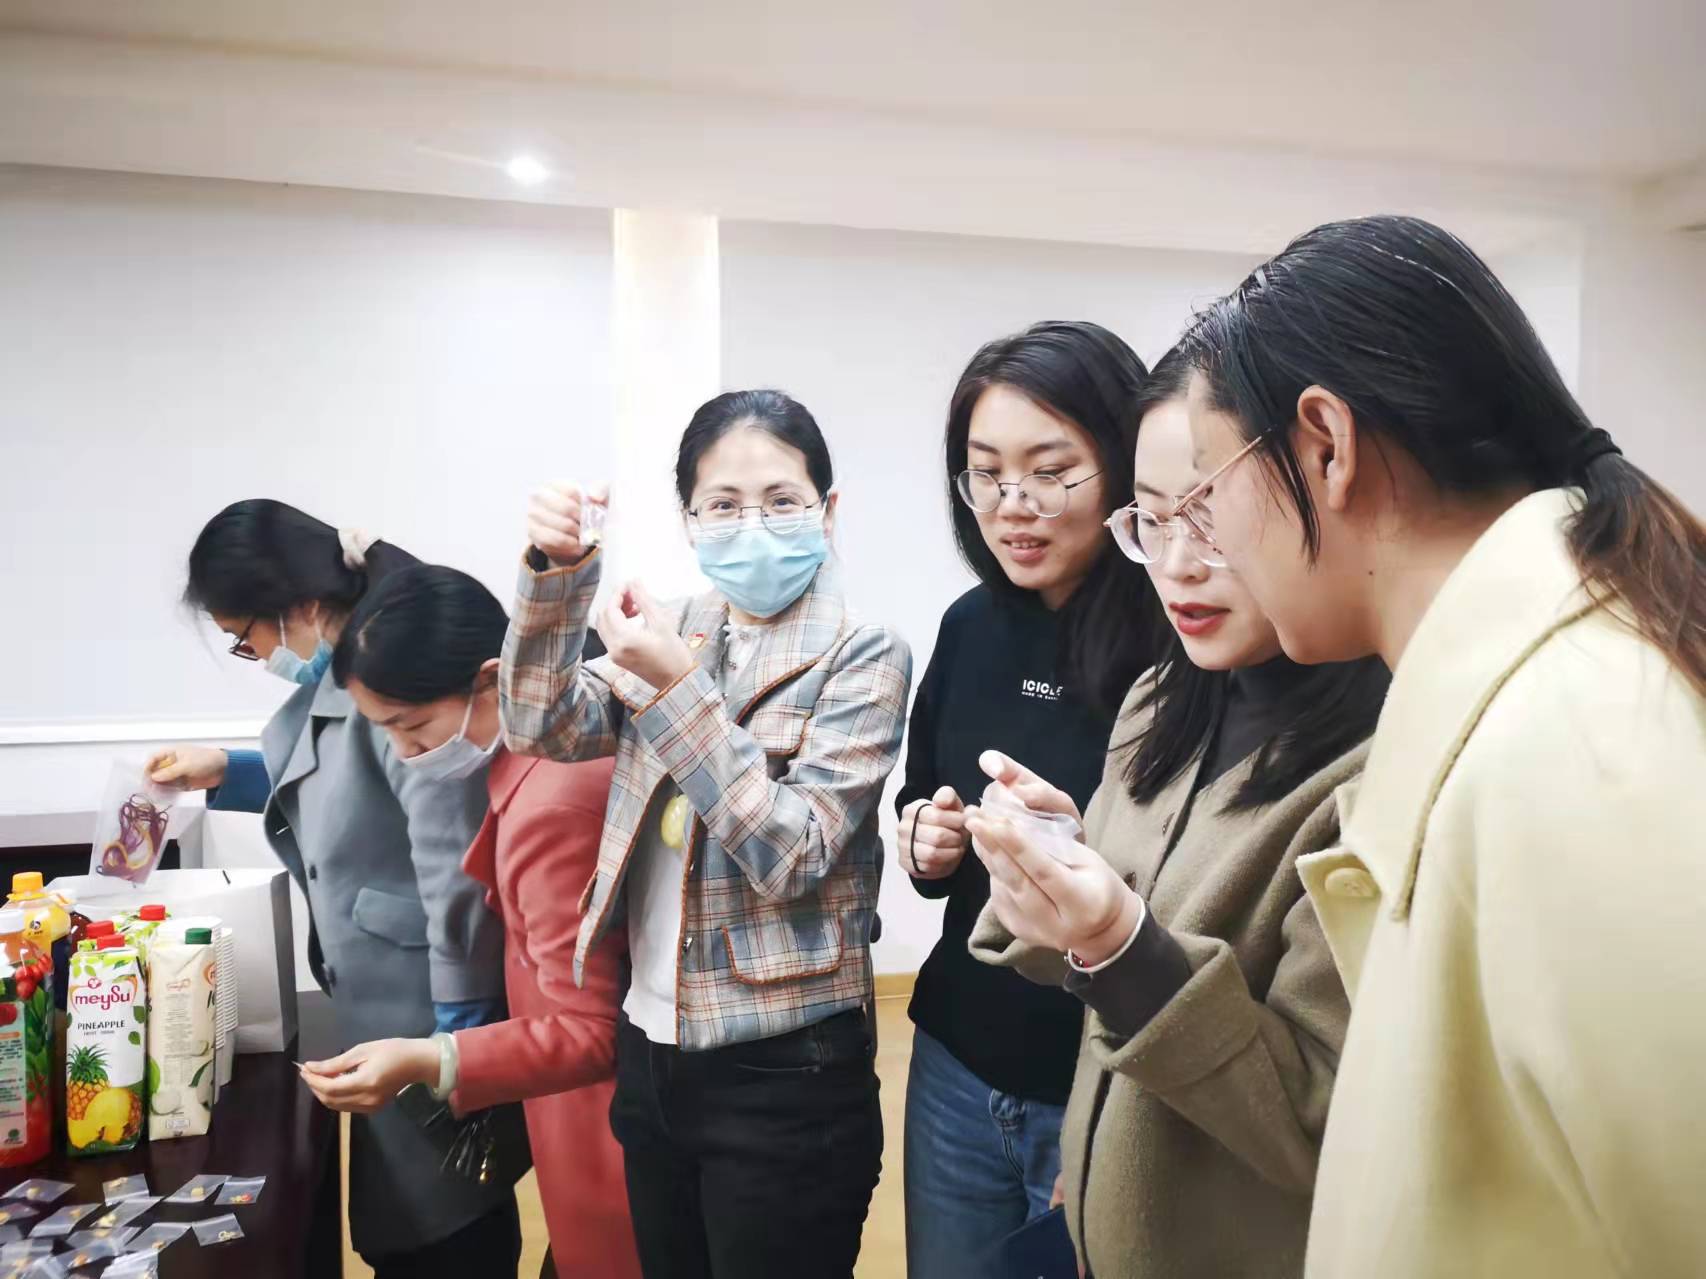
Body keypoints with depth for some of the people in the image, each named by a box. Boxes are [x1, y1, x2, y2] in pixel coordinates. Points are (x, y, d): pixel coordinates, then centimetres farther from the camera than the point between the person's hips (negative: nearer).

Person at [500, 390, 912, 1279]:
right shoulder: (674, 636, 5)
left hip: (785, 1073, -5)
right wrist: (558, 573, -19)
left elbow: (790, 855, -18)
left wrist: (679, 689, -26)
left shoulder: (862, 657, -11)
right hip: (652, 1050, 5)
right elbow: (539, 728, -6)